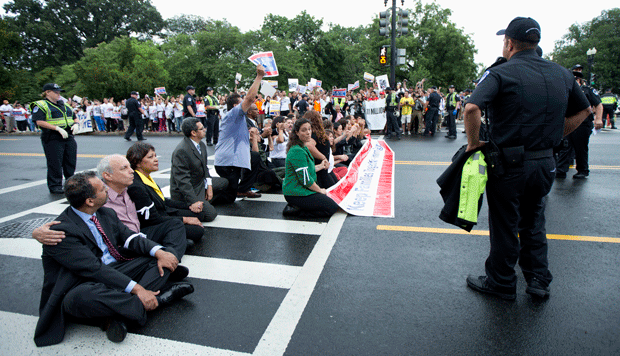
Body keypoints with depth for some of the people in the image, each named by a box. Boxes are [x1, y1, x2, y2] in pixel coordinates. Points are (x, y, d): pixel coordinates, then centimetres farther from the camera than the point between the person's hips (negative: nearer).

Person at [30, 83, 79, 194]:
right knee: (55, 164, -3)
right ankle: (55, 186, 7)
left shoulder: (65, 105, 20)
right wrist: (58, 128, -21)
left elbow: (75, 118, 25)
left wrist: (75, 124, 2)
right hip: (53, 139, -6)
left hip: (69, 137, 6)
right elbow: (40, 122, -13)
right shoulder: (40, 105, -2)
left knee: (71, 162, 8)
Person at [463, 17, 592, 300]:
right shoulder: (561, 74, 9)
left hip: (509, 164, -6)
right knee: (533, 223, 22)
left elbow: (471, 108, -28)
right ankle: (539, 281, 30)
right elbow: (583, 110, 20)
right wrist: (552, 137, 18)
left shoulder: (501, 73, -12)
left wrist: (473, 142, -14)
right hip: (545, 163, 6)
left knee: (505, 227, 8)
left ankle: (501, 284, 24)